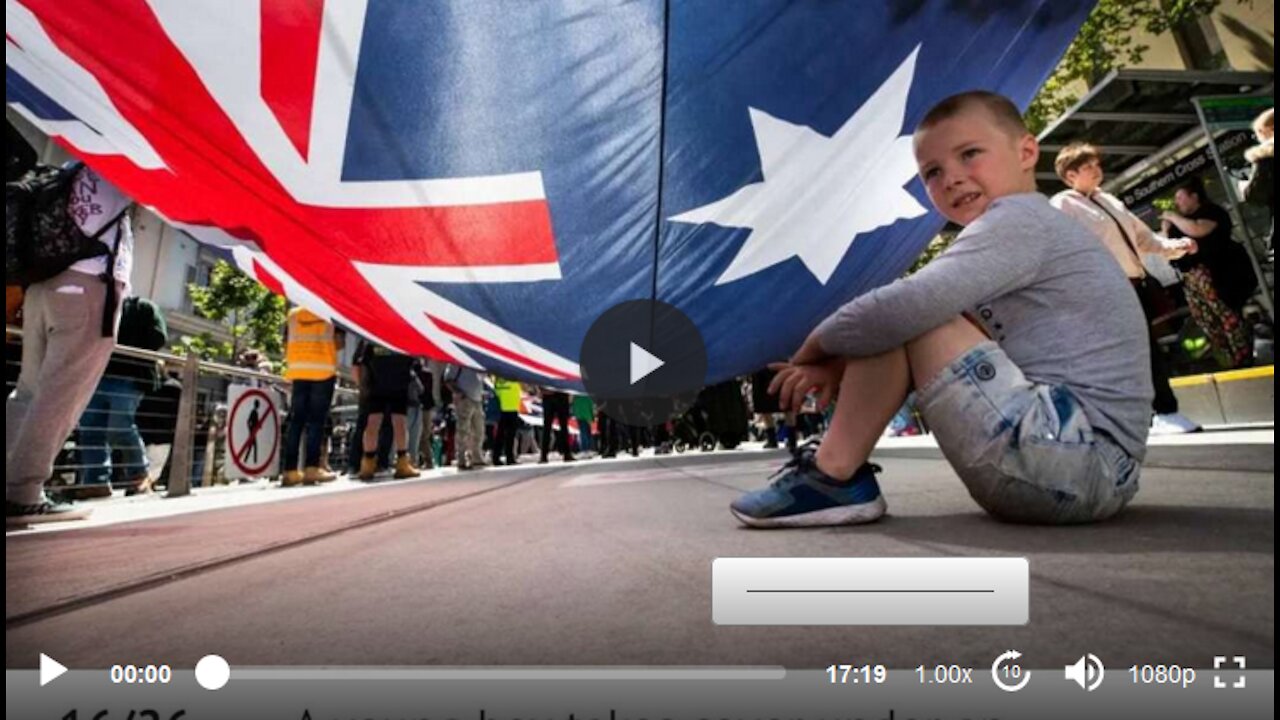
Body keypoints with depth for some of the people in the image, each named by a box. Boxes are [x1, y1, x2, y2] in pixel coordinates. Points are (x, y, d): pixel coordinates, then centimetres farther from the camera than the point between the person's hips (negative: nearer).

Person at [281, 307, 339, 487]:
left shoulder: (293, 314, 14)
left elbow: (286, 347, 13)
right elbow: (338, 343, 1)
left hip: (298, 371, 3)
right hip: (323, 371, -3)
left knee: (296, 421, 4)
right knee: (317, 420, -4)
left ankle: (290, 470, 1)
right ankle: (311, 468, -9)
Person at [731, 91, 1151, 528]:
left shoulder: (1020, 217, -9)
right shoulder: (1031, 233, 21)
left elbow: (904, 309, -23)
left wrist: (815, 348, -5)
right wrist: (840, 364, 1)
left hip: (1079, 457, -10)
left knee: (903, 319, -13)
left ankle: (833, 477, -8)